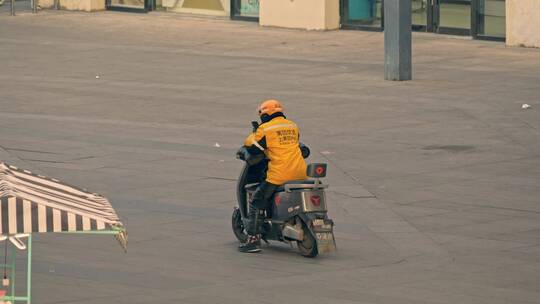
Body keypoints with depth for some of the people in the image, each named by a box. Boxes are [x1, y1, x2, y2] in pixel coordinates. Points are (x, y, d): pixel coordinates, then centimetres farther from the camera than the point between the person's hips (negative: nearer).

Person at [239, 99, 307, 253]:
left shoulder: (265, 128, -2)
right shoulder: (293, 126, 16)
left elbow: (251, 147, -1)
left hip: (279, 175, -6)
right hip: (300, 174, 6)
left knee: (257, 203, 3)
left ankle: (253, 239, -3)